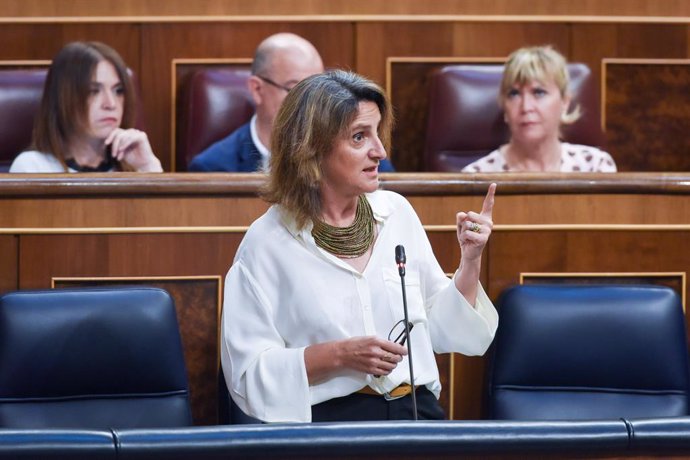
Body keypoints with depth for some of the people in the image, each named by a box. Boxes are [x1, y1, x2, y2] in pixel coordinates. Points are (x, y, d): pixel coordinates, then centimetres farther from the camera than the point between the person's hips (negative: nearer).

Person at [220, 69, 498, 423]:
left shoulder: (396, 212, 12)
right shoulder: (268, 241, -3)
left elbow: (443, 330, 18)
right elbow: (248, 373, -5)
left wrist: (470, 261, 4)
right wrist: (339, 355, -15)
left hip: (418, 410, 5)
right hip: (328, 419, -5)